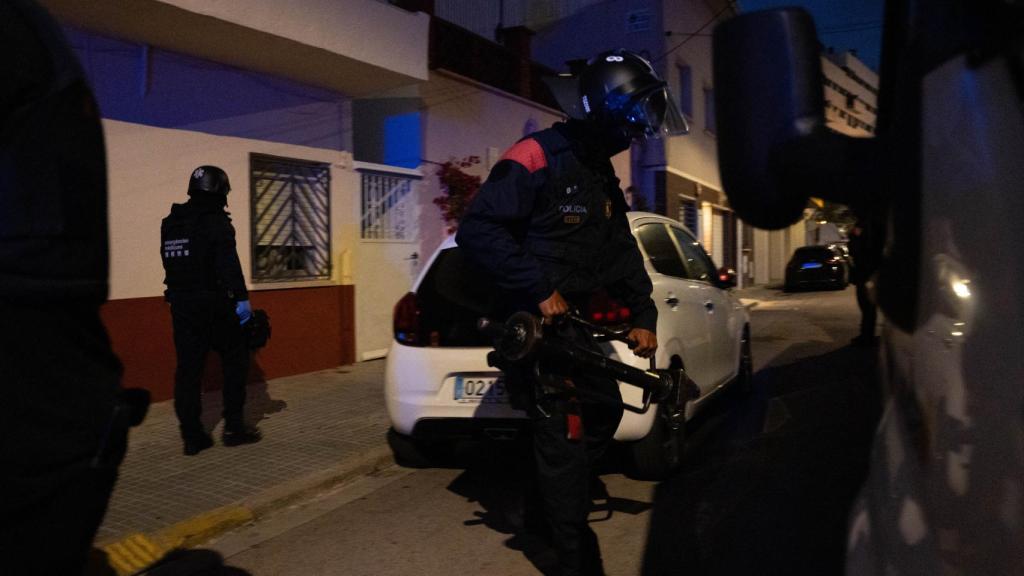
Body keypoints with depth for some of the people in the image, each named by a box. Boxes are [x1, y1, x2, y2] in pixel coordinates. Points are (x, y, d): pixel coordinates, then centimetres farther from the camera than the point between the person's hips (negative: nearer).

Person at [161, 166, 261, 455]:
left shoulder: (170, 224, 12)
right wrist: (241, 297, -20)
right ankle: (234, 427, 8)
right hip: (213, 304, -6)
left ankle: (192, 435, 9)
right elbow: (228, 263, -20)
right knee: (235, 360, 7)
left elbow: (172, 262, 14)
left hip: (181, 304, 6)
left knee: (188, 368, 7)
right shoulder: (216, 221, -11)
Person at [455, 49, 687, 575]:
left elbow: (622, 249, 17)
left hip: (574, 321, 10)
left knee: (605, 411, 17)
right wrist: (540, 289, -26)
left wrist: (642, 314, 6)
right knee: (564, 437, -7)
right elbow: (476, 230, -24)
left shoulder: (601, 175, 13)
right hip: (533, 321, -9)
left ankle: (556, 493, 37)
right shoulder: (536, 158, -16)